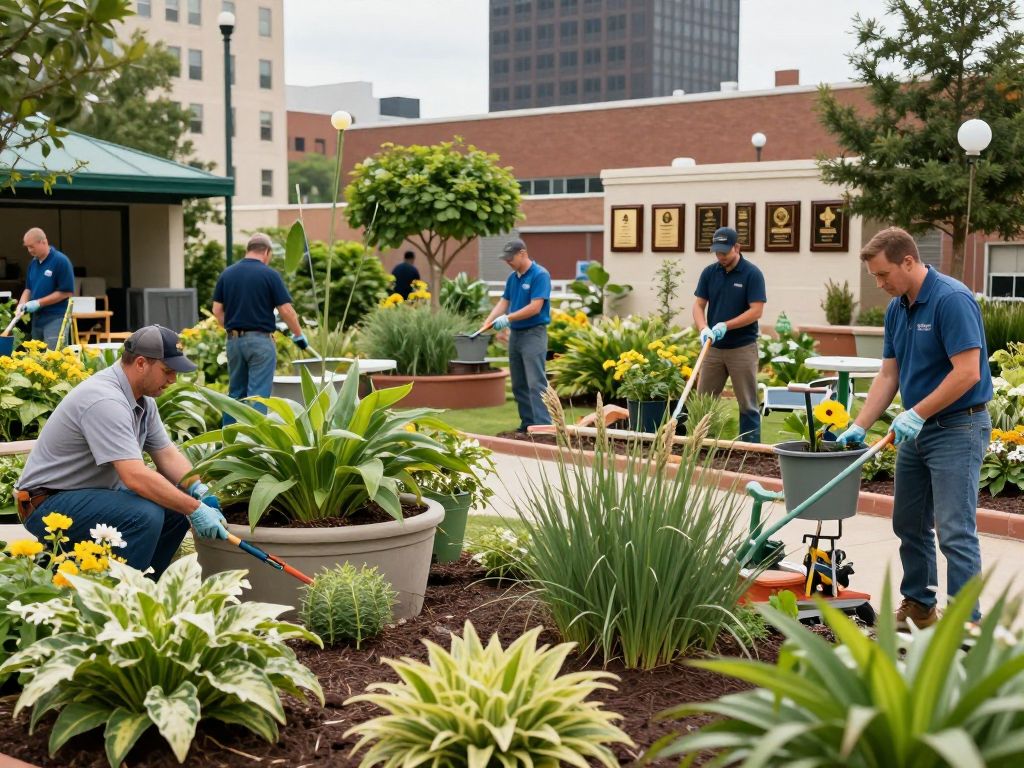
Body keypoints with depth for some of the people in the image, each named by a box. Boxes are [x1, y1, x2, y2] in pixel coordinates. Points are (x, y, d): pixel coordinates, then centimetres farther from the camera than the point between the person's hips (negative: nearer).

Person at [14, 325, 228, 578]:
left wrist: (200, 492, -11)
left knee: (176, 507, 0)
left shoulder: (143, 399, 3)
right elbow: (136, 477, -34)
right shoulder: (105, 400, -28)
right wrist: (195, 509, -29)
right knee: (144, 515, -30)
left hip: (94, 492, 10)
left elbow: (167, 454, 7)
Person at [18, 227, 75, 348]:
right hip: (37, 318, 8)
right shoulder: (33, 263, 12)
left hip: (56, 318, -8)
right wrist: (22, 304, -1)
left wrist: (38, 303, -15)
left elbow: (66, 292, -15)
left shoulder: (61, 261, -12)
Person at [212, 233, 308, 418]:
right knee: (258, 395, -3)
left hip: (234, 340, 5)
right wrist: (299, 335, 5)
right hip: (260, 340, -5)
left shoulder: (227, 274, 6)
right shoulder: (269, 275, -8)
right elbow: (286, 310, -8)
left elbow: (217, 310, 7)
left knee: (235, 393, 15)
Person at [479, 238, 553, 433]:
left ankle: (543, 425, -13)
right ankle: (528, 423, 16)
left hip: (533, 334, -8)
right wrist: (487, 322, -3)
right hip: (515, 334, 8)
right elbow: (504, 301, 12)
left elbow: (535, 307, -19)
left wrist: (508, 318, -20)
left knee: (536, 383, -12)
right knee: (519, 384, 10)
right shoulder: (512, 277, 12)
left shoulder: (540, 275, -12)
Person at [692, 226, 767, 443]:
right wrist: (704, 328, -17)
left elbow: (756, 311, -14)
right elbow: (699, 305, 3)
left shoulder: (752, 274, -9)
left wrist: (726, 325, -21)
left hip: (743, 348, -4)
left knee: (748, 404, 2)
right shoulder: (709, 272, 4)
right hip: (713, 347, 4)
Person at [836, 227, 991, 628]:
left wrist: (916, 413, -20)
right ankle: (919, 607, 30)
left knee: (954, 532, -10)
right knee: (909, 524, 15)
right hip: (917, 430, 9)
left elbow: (967, 372, -25)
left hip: (957, 429, -9)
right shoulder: (896, 309, 8)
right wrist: (858, 427, 4)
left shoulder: (952, 299, -20)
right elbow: (888, 375, 11)